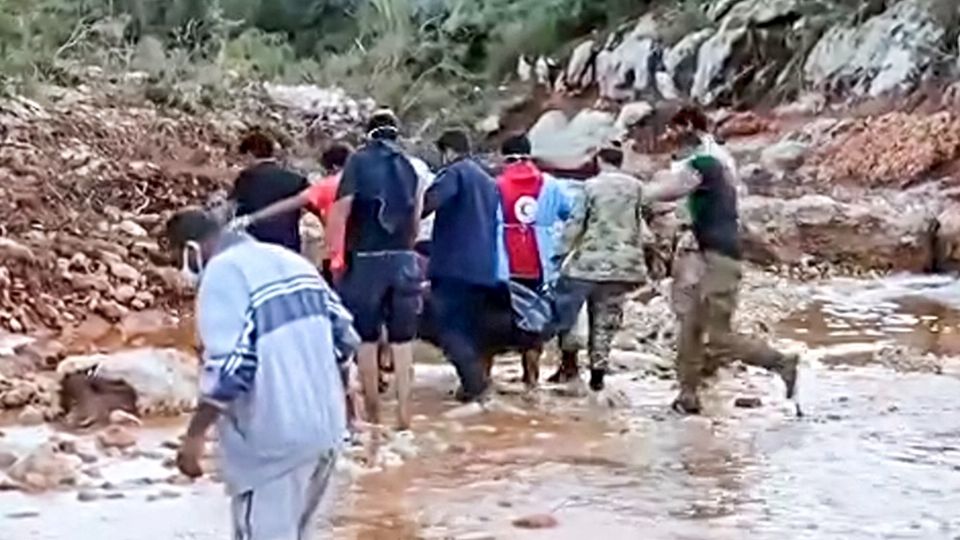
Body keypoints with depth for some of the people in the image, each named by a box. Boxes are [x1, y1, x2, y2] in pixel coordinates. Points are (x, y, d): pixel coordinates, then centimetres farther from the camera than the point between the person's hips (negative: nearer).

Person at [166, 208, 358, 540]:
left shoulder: (222, 274, -12)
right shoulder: (290, 259, 13)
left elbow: (229, 366, -23)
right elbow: (344, 333, 15)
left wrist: (195, 434, -15)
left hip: (272, 439, -8)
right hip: (324, 427, 8)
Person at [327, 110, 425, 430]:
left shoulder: (358, 162, 1)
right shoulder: (412, 166, 8)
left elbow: (340, 212, -8)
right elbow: (416, 219, 5)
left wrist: (336, 255, -1)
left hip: (365, 259, -2)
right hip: (402, 259, 2)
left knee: (366, 338, 7)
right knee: (402, 340, 6)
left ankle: (373, 413, 11)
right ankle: (404, 413, 3)